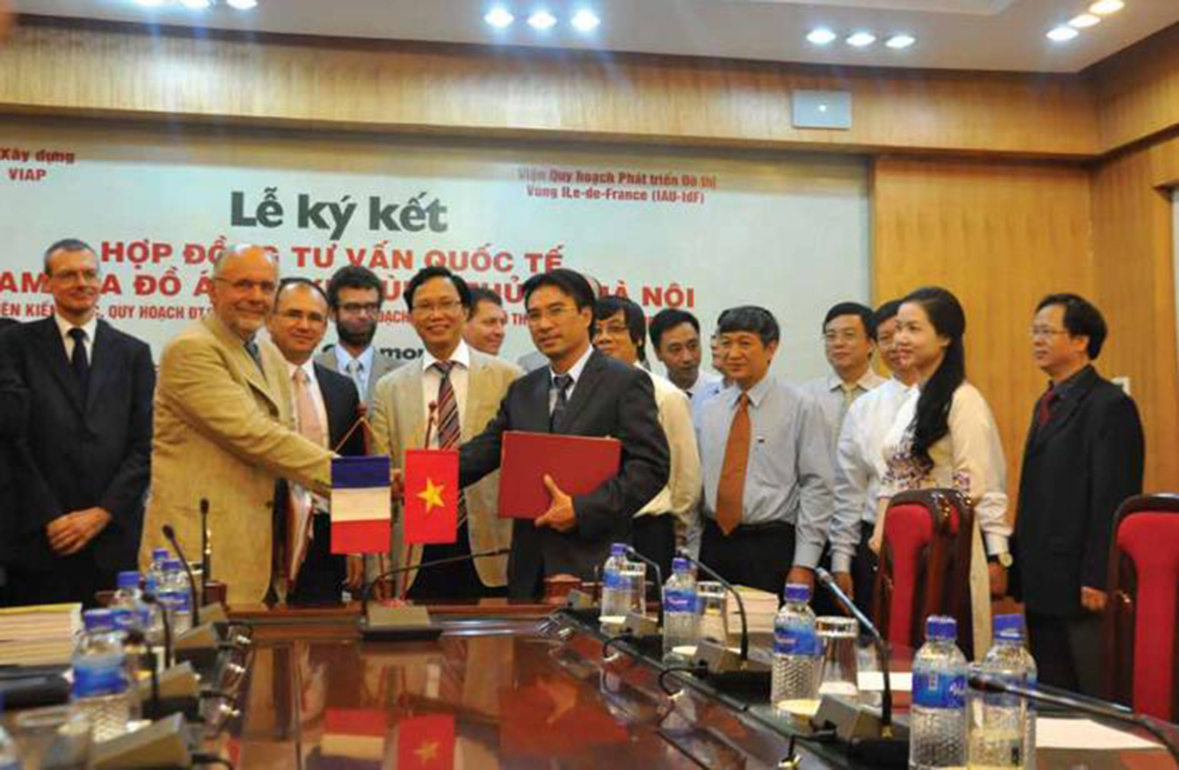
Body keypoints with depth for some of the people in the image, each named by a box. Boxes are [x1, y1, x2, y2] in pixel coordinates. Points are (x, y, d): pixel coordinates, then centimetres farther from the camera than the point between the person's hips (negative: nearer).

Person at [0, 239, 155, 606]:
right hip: (40, 537, -1)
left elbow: (143, 445, 5)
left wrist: (103, 513, -5)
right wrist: (50, 518, -7)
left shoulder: (133, 353, 11)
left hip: (113, 537, 1)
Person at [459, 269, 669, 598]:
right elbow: (483, 450, 8)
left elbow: (652, 466, -11)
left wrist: (583, 509, -17)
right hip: (530, 568, 5)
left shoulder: (627, 383, -4)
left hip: (594, 563, -5)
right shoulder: (522, 391, 14)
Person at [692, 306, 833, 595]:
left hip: (772, 550, -4)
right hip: (713, 546, 4)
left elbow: (816, 488, -5)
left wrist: (804, 565, -11)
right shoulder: (708, 411, 12)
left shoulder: (801, 407, -1)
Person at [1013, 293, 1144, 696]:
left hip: (1083, 587, -9)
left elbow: (1113, 501, -16)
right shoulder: (1047, 404, 17)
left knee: (1097, 703, -2)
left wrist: (1097, 580, -19)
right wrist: (1021, 564, 14)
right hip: (1043, 586, 9)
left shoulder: (1110, 406, -10)